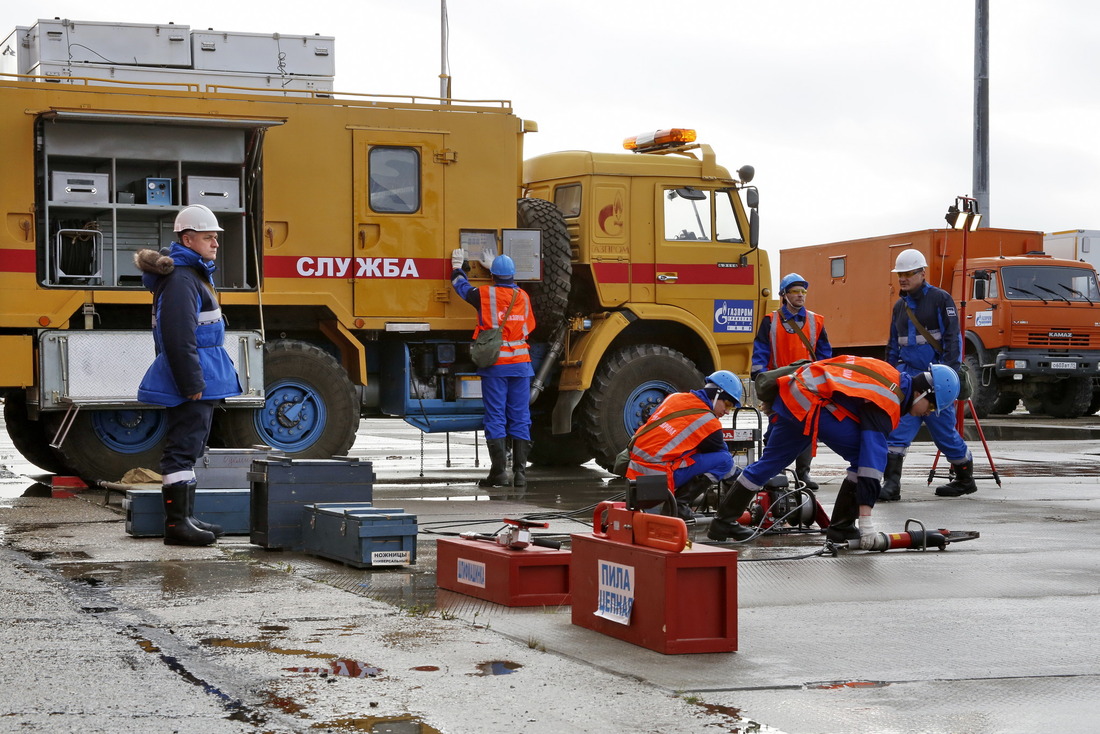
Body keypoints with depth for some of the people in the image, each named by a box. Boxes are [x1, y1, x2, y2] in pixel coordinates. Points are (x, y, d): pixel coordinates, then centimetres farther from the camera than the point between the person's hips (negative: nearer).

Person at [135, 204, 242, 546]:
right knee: (184, 447, -9)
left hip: (201, 379, 11)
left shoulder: (196, 274, 19)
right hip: (191, 380, -11)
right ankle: (177, 522, -7)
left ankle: (185, 517, 22)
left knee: (190, 447, 15)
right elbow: (179, 337, -22)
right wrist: (192, 382, -23)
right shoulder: (180, 279, -16)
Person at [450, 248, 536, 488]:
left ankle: (499, 471, -6)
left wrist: (457, 266, 34)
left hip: (495, 365, -3)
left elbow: (462, 287, 15)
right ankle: (520, 472, 4)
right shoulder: (523, 296, 8)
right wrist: (493, 266, 44)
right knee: (520, 418, 5)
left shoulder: (485, 295, -5)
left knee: (496, 418, -2)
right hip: (521, 363, 3)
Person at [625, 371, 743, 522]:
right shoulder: (708, 422, -7)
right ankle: (679, 503, -6)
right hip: (658, 475, -8)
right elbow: (722, 457, 6)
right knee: (724, 460, -7)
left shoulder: (673, 397, 14)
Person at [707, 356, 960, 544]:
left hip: (791, 395, 10)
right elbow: (872, 459, -24)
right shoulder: (884, 404, -16)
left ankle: (724, 521, 25)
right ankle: (841, 525, -1)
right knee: (864, 457, -8)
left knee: (771, 461, 18)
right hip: (812, 405, -10)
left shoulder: (892, 377, 11)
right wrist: (866, 517, -27)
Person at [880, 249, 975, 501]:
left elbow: (952, 338, -9)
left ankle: (965, 478, 22)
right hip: (908, 372, 6)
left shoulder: (940, 299, -4)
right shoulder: (900, 306, 16)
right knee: (898, 426, -11)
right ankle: (891, 484, -16)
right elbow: (894, 345, 24)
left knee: (944, 428, 2)